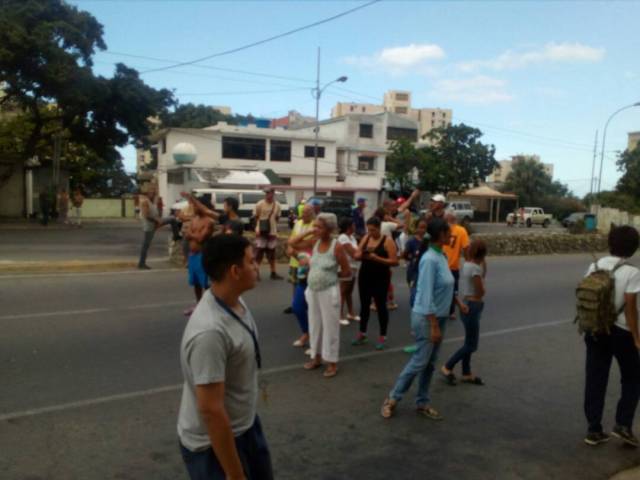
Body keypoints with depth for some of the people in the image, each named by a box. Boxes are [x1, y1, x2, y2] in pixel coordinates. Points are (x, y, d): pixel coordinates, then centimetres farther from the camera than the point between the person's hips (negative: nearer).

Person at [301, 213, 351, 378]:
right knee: (314, 325, 15)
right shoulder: (315, 243, 3)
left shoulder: (336, 247, -14)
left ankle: (332, 362, 17)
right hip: (313, 291, 6)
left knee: (330, 326, 4)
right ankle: (316, 357, 32)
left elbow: (347, 272, -9)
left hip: (328, 292, -6)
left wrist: (330, 274, -3)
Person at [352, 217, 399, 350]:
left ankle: (383, 337, 13)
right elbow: (356, 255, 6)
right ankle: (362, 334, 25)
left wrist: (377, 258, -24)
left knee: (381, 306, 2)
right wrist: (362, 254, -16)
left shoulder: (387, 241, -10)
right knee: (364, 305, 13)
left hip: (380, 279, -5)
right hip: (364, 277, 5)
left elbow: (394, 261, -15)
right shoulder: (366, 238, 6)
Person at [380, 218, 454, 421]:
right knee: (420, 361, -1)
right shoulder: (430, 259, -22)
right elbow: (427, 296, -23)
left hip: (439, 316, 9)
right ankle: (392, 398, 15)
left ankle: (422, 403, 26)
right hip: (426, 318, -9)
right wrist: (434, 326, -22)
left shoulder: (441, 256, 5)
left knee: (430, 363, 14)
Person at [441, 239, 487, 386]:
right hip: (472, 307, -10)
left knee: (469, 343, 17)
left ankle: (466, 374, 26)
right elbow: (480, 292, -17)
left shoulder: (467, 265, 7)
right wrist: (482, 285, 4)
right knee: (471, 345, 1)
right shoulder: (475, 268, -20)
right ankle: (447, 367, 9)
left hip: (467, 305, 10)